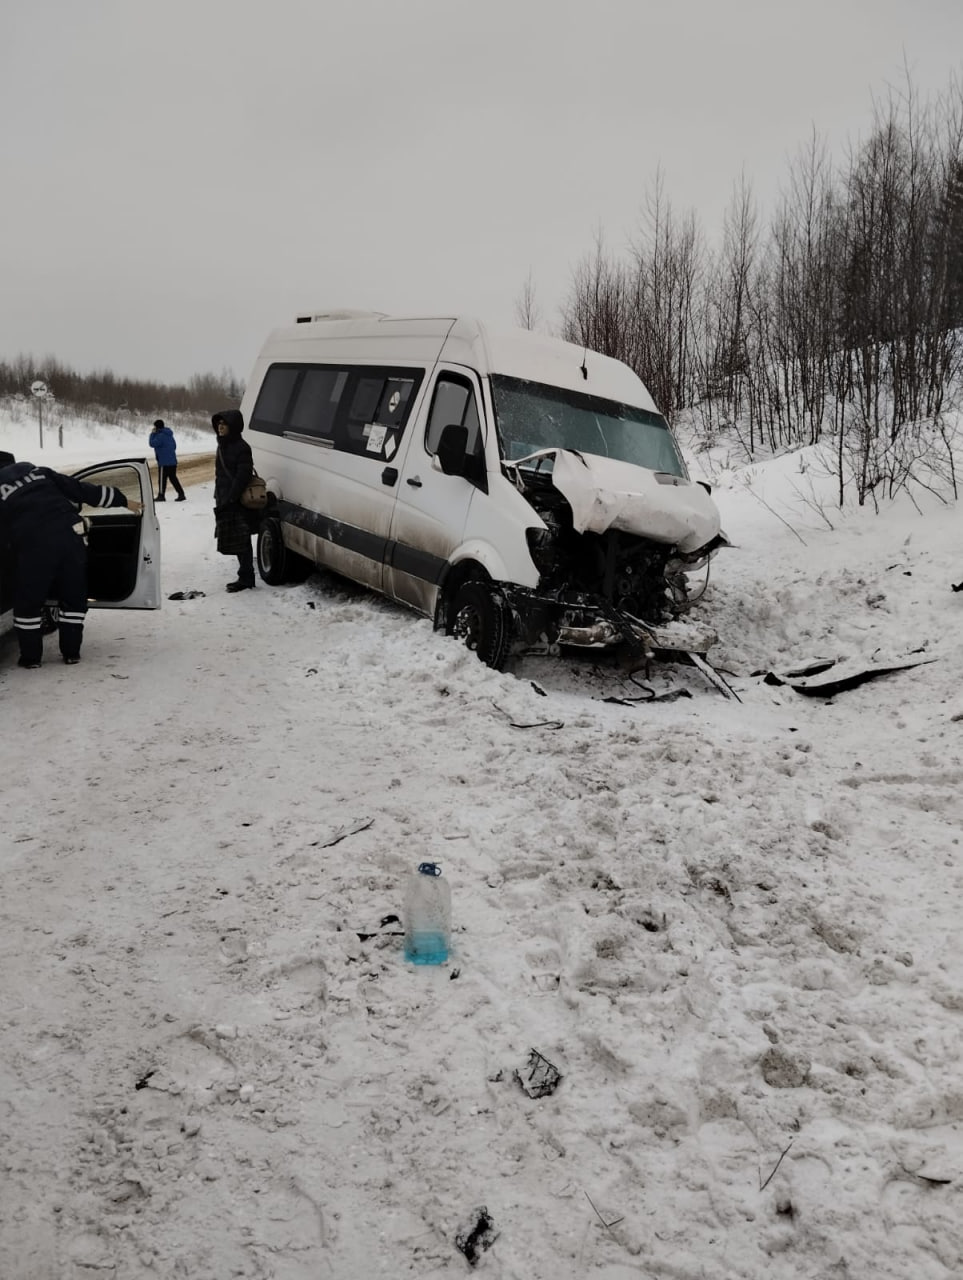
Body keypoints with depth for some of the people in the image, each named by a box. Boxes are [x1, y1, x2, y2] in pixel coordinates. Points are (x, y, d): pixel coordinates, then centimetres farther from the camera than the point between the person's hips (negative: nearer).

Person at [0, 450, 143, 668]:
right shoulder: (35, 470, 19)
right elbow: (78, 488, 17)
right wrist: (122, 500, 20)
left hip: (34, 546, -4)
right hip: (70, 536, 4)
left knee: (28, 603, 14)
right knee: (73, 598, 18)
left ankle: (31, 657, 20)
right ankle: (71, 652, 22)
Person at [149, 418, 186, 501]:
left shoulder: (160, 436, -15)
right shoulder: (169, 435, 14)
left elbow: (152, 443, -15)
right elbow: (174, 446, 20)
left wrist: (152, 434, -4)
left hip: (164, 462, -8)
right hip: (173, 461, 8)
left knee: (162, 479, 0)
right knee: (173, 478, 13)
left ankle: (161, 496, 5)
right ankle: (181, 495, 8)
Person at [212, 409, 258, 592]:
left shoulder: (241, 448, -12)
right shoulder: (223, 446, 16)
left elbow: (243, 477, -18)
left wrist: (228, 499, -21)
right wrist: (219, 498, 13)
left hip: (238, 504, -9)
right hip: (225, 503, 9)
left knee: (241, 543, -4)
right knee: (238, 543, 12)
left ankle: (246, 578, 2)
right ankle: (245, 577, 19)